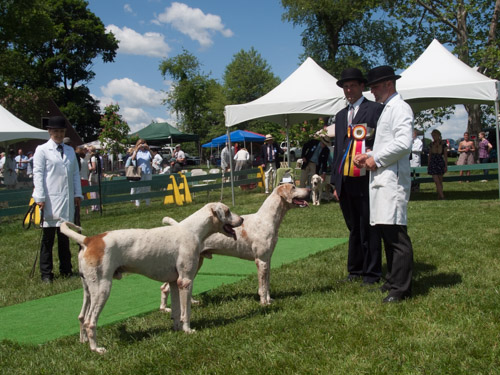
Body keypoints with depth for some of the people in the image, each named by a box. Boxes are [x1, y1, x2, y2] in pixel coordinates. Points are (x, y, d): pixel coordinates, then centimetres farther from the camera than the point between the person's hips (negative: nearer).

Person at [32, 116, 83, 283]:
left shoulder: (70, 150, 16)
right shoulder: (42, 150, 0)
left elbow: (76, 173, 16)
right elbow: (38, 174, -4)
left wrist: (78, 194, 9)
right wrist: (40, 197, -11)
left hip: (67, 200, 5)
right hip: (50, 201, -5)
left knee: (65, 236, 11)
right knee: (48, 238, 1)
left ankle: (66, 269, 20)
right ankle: (46, 273, 8)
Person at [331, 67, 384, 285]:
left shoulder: (375, 110, -1)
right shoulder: (341, 115, 20)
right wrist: (335, 182, 15)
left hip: (365, 180, -6)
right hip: (345, 181, 6)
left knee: (368, 228, 0)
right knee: (354, 228, 15)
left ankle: (372, 273, 9)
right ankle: (355, 270, 24)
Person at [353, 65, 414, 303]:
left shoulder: (400, 108, -8)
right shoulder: (386, 109, 23)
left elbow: (403, 144, -20)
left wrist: (376, 159, -12)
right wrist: (368, 156, 11)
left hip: (393, 179, -10)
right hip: (381, 179, 10)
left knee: (396, 234, -11)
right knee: (386, 231, 13)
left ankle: (401, 288, -8)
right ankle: (393, 280, 22)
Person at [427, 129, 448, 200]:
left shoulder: (443, 143, 0)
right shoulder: (432, 144, 10)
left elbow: (445, 155, 0)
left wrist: (446, 166, -3)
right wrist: (428, 165, 15)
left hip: (440, 162, -2)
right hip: (433, 163, 2)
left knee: (440, 181, 4)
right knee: (436, 181, -9)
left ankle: (439, 196, 10)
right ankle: (442, 196, -10)